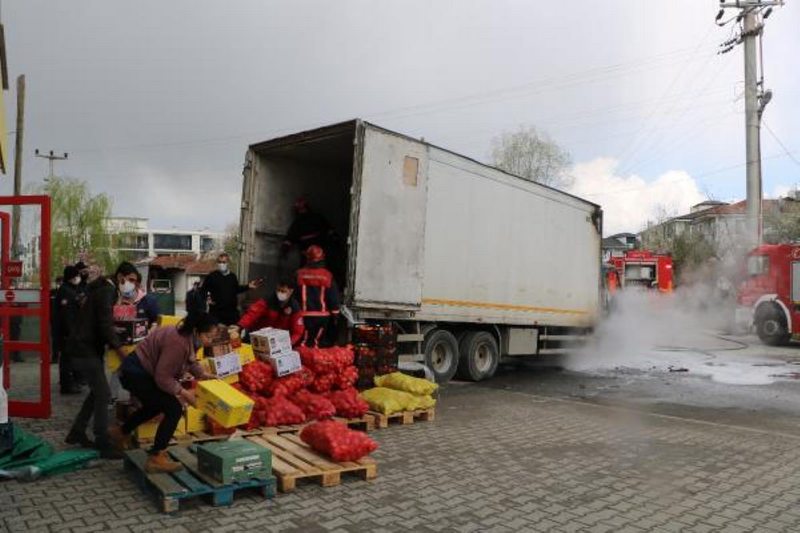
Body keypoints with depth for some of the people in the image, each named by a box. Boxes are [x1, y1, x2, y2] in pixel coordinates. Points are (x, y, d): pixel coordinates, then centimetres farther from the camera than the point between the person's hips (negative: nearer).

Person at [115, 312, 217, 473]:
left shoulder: (188, 337, -3)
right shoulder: (177, 342, -32)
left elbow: (189, 360, 15)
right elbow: (162, 378, -28)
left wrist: (202, 374, 2)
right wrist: (183, 393, -19)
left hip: (137, 370, 11)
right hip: (136, 374, -10)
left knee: (156, 404, 30)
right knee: (174, 409, -10)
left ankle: (122, 433, 48)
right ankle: (156, 458, -2)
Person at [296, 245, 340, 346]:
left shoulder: (299, 274, -4)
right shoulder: (328, 276, -5)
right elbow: (334, 297, -2)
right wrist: (335, 315, 7)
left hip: (305, 315, 0)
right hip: (322, 315, 0)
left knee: (304, 344, 4)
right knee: (315, 343, 9)